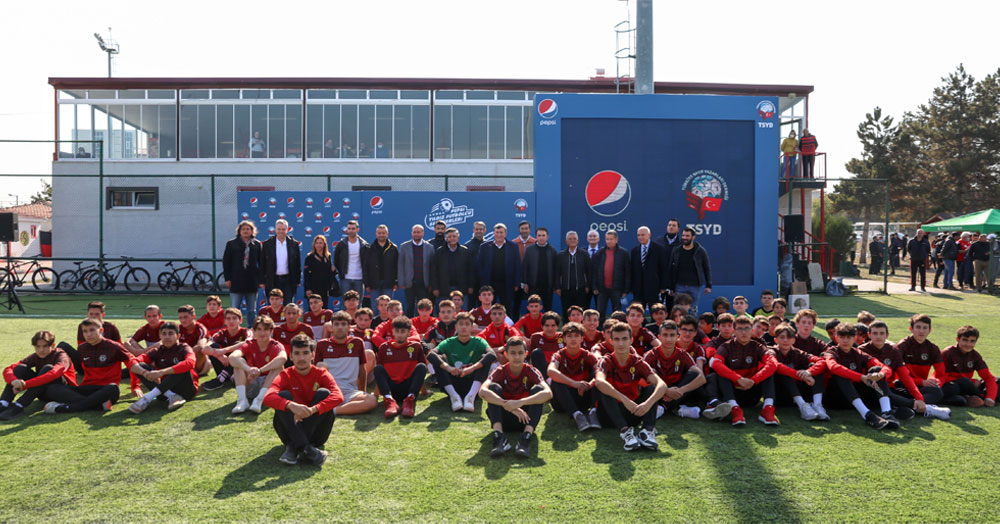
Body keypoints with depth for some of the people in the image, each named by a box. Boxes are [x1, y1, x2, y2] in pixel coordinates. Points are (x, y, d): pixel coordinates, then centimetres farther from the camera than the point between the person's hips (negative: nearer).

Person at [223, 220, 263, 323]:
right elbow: (226, 262, 5)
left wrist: (261, 279, 1)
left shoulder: (257, 244, 6)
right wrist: (227, 278, -2)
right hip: (236, 282, -1)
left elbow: (261, 263, 7)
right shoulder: (231, 244, 4)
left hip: (252, 282, 1)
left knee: (252, 311, 9)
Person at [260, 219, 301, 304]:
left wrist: (297, 280, 4)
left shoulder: (294, 244, 3)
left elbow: (298, 264, 6)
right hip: (272, 281, 0)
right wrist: (262, 281, 0)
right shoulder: (267, 244, 2)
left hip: (288, 281, 0)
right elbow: (262, 264, 4)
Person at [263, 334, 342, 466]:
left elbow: (338, 396, -24)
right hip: (292, 428, 0)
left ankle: (293, 446, -28)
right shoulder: (285, 375, -4)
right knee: (283, 395, -22)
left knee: (324, 393, -21)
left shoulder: (321, 374, -4)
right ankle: (306, 449, -37)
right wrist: (291, 405, -43)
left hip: (316, 429, 0)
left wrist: (312, 410, -39)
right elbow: (267, 398, -24)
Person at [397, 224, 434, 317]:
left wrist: (431, 284, -1)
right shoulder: (404, 246, 5)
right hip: (409, 284, 0)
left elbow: (432, 267, 3)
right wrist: (401, 283, -3)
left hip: (424, 284, 0)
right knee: (410, 307, 5)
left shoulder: (430, 247, 5)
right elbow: (400, 265, 4)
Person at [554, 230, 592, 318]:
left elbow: (589, 271, 6)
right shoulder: (560, 255, 9)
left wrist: (588, 286, 0)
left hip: (581, 289, -1)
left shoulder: (584, 254, 8)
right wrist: (557, 288, 0)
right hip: (565, 290, 1)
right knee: (566, 314, 2)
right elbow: (556, 273, 7)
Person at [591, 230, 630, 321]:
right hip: (602, 289, 2)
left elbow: (628, 272, -1)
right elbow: (594, 271, 7)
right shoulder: (600, 253, 5)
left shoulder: (623, 253, 0)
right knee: (600, 313, 3)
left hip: (616, 289, -2)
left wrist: (626, 290, -4)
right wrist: (594, 287, 1)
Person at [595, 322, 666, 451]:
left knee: (651, 387, -15)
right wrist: (624, 400, -44)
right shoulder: (606, 361, -8)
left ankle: (648, 430, -32)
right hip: (610, 415, -2)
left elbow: (662, 385, -18)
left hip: (633, 413, 2)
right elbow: (599, 382, -33)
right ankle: (625, 431, -40)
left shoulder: (638, 362, -2)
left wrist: (648, 403, -38)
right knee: (603, 389, -28)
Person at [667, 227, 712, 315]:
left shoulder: (700, 251, 1)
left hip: (695, 286, -1)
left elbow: (707, 269, 6)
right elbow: (671, 270, 8)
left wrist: (708, 286, 0)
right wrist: (670, 287, 4)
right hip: (680, 286, 1)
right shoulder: (676, 251, 4)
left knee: (693, 311, 4)